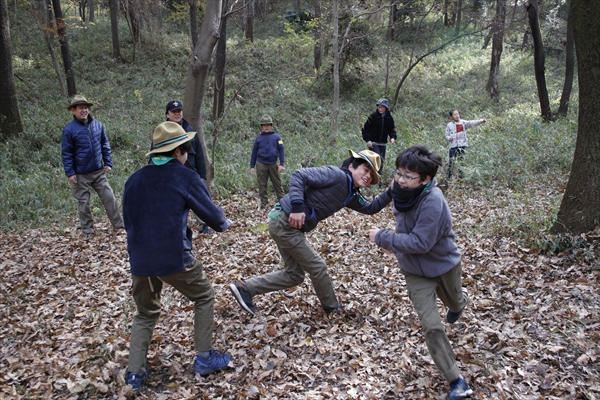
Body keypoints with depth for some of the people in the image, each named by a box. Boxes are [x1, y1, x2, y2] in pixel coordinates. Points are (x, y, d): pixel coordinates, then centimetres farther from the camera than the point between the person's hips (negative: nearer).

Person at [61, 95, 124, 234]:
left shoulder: (97, 125, 1)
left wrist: (108, 162, 4)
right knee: (84, 202, 8)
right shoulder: (69, 129, -9)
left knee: (109, 197, 4)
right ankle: (87, 229, 21)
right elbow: (67, 153, -7)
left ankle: (118, 224, 13)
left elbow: (105, 145, 9)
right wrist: (70, 173, -9)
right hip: (81, 175, -3)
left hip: (99, 172, 3)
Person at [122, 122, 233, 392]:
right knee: (204, 298, 20)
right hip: (174, 259, -4)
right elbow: (211, 214, 0)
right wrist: (223, 224, 22)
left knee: (145, 314, 25)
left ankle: (135, 372, 17)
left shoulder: (134, 180, 7)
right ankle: (205, 358, 21)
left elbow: (129, 221, 15)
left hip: (139, 261, 5)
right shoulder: (186, 178, -6)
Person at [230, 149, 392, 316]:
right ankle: (332, 307, 24)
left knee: (294, 275, 17)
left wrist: (389, 194, 7)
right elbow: (299, 175, -21)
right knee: (317, 267, 3)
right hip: (286, 222, -10)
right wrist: (297, 206, -31)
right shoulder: (336, 175, -15)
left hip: (286, 225, 10)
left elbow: (370, 208, 22)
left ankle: (245, 288, 18)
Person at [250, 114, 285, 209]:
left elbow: (281, 150, 1)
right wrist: (252, 166, 6)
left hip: (273, 164, -1)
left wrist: (281, 164, -7)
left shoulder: (276, 137, 3)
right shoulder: (258, 138, 6)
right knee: (262, 185, 4)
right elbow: (254, 152, 9)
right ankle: (264, 203, 11)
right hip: (261, 165, 1)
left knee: (277, 184, 5)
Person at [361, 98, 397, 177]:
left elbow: (392, 130, 10)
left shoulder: (390, 118, 1)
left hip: (383, 143, 4)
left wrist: (392, 137, -10)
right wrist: (368, 140, -12)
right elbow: (365, 128, -4)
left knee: (381, 161, 7)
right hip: (373, 142, -4)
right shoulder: (373, 116, -9)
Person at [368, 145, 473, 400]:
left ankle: (460, 298, 68)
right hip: (415, 271, 4)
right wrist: (395, 242, -4)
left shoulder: (433, 201, -34)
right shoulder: (403, 193, -14)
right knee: (431, 326, -4)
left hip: (443, 264, -3)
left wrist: (383, 238, -28)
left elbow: (420, 242, -33)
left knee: (454, 303, 29)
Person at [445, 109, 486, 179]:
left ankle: (461, 177, 14)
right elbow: (447, 135, 7)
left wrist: (481, 121, -26)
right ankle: (449, 178, 8)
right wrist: (449, 138, -16)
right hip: (453, 146, 0)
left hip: (462, 145, 0)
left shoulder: (463, 123, 2)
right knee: (451, 162, -2)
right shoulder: (449, 125, 4)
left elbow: (471, 123, -11)